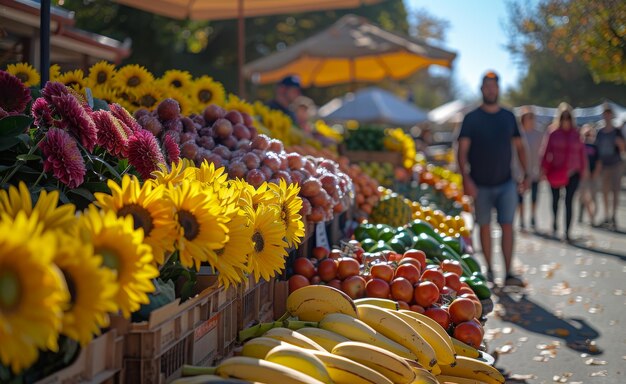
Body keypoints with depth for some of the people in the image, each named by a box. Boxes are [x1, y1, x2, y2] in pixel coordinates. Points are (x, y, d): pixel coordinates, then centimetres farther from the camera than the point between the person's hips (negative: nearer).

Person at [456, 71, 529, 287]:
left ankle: (508, 273, -8)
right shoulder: (472, 119, -2)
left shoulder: (508, 117, 7)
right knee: (485, 226, 6)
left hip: (506, 183, 1)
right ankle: (489, 270, 17)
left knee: (507, 225, -7)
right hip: (481, 184, -1)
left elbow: (519, 146, 13)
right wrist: (466, 178, -19)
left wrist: (526, 174, 5)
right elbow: (462, 150, -7)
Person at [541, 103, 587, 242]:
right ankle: (555, 224, 37)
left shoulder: (576, 135, 3)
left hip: (572, 173, 0)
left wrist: (584, 169, 8)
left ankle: (567, 233, -7)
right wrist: (544, 168, -3)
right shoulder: (554, 134, 0)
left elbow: (582, 153, 7)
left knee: (569, 202, -7)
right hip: (556, 172, 0)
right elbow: (547, 151, 1)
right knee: (555, 199, 13)